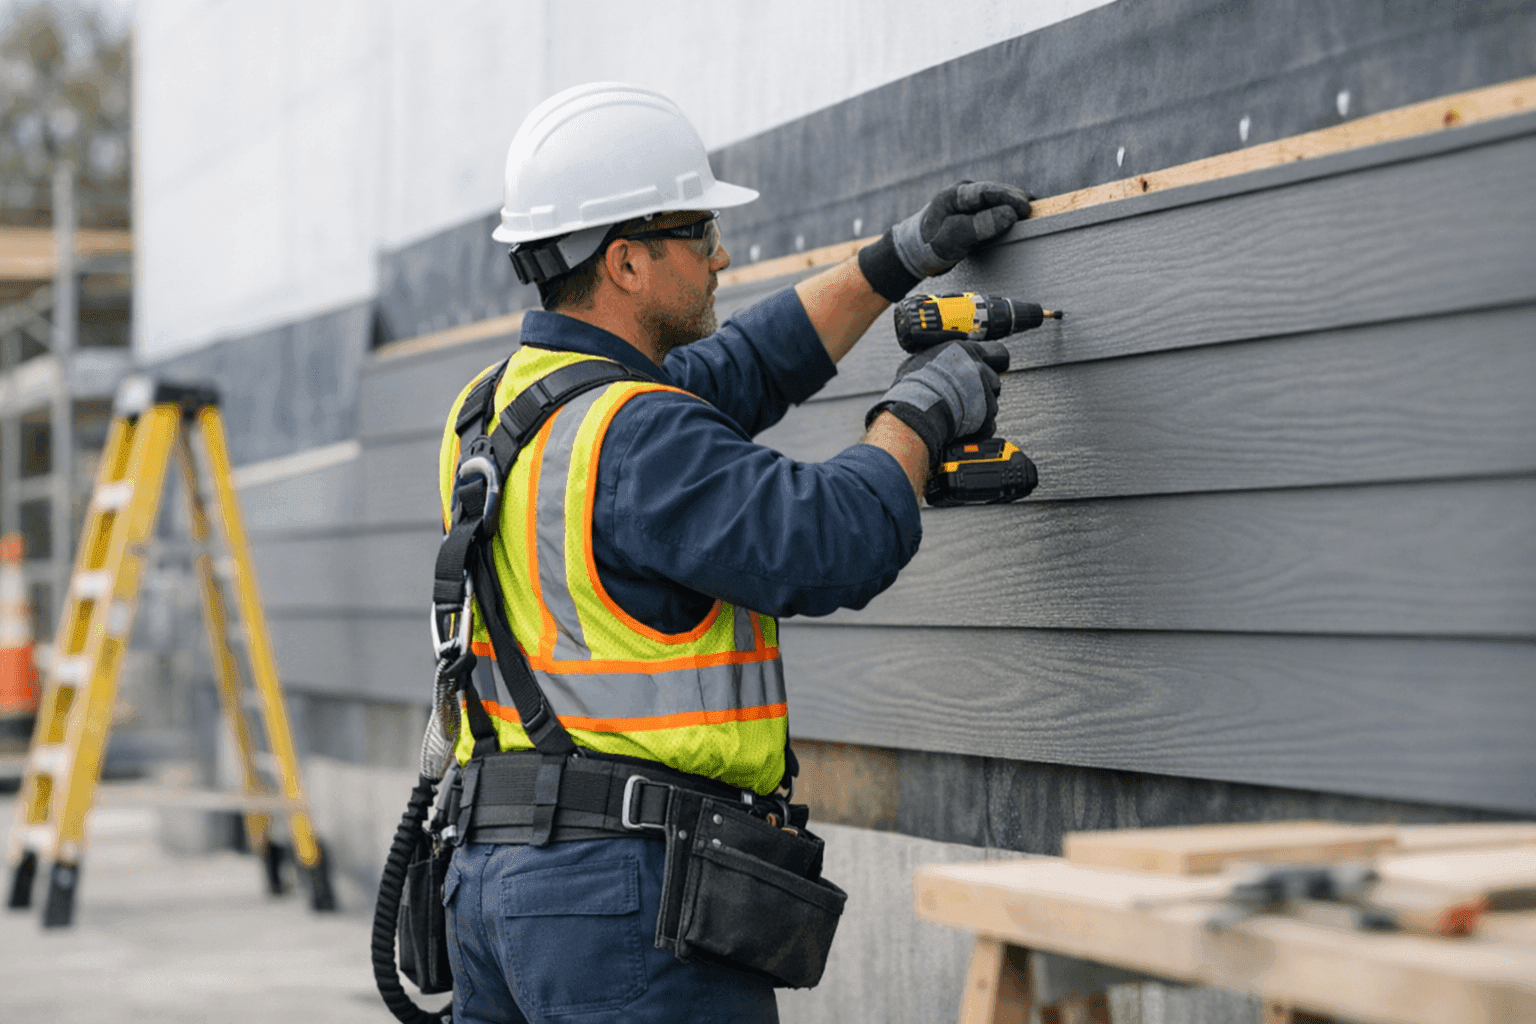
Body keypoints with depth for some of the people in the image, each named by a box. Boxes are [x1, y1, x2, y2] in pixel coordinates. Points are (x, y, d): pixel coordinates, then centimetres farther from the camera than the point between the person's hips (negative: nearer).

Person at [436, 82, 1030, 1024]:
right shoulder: (635, 438, -18)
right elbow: (836, 546, -22)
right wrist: (921, 411, -4)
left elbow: (742, 369, 23)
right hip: (626, 885, -10)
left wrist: (900, 261, 24)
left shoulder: (497, 406, 13)